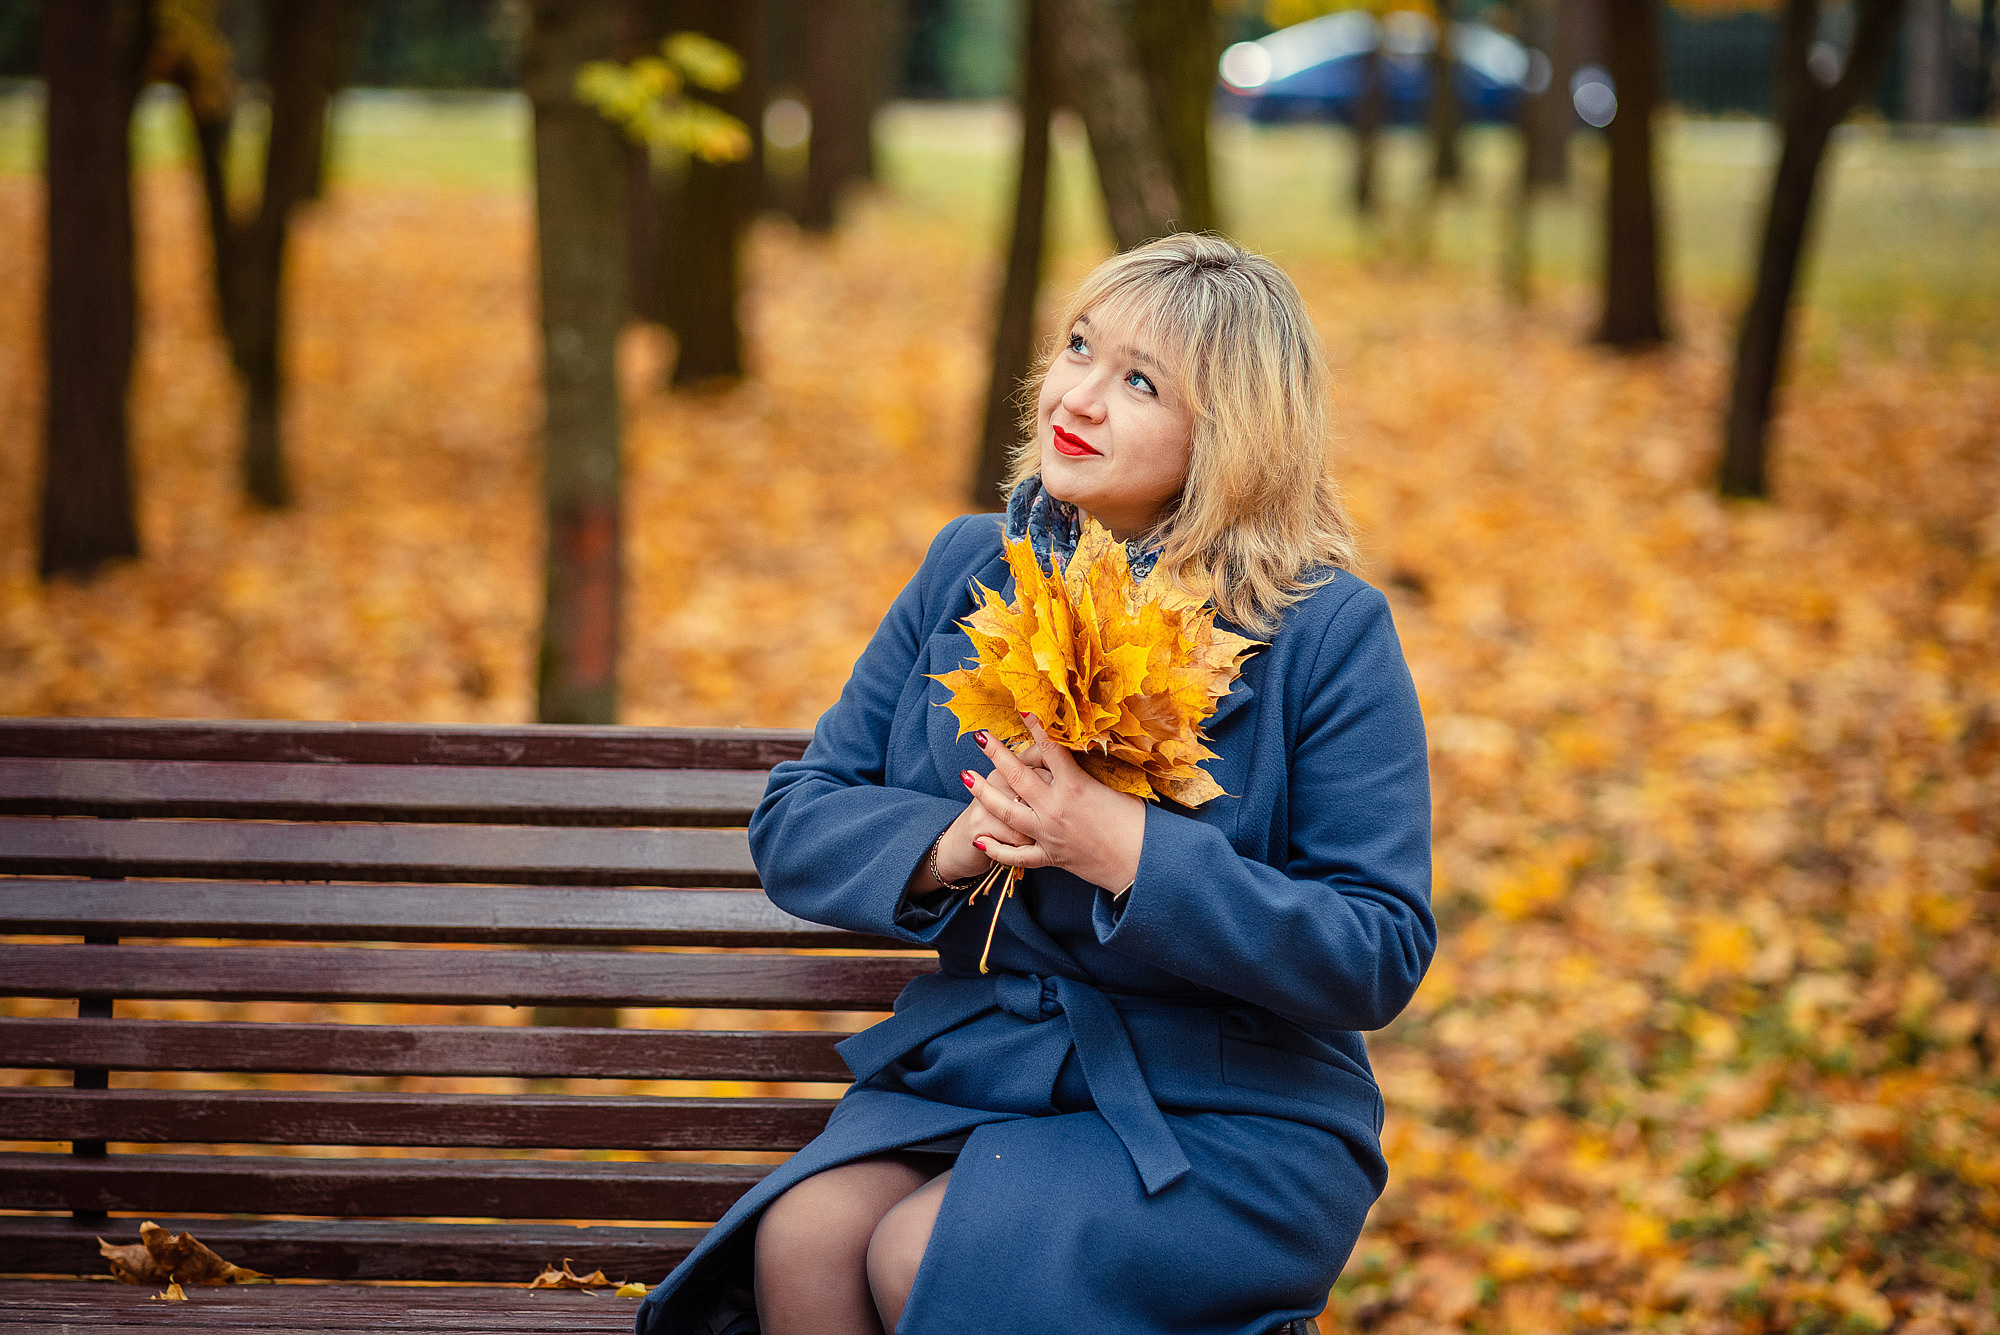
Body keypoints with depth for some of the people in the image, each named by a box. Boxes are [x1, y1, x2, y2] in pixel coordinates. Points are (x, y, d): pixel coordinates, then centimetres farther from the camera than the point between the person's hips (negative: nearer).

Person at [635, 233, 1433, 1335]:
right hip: (967, 1067, 4)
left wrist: (1132, 850, -23)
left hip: (1227, 1118, -4)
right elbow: (792, 826, 8)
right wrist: (949, 846, -14)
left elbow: (1378, 956, -12)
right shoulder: (968, 571, 6)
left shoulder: (1329, 632, -8)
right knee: (800, 1239, -25)